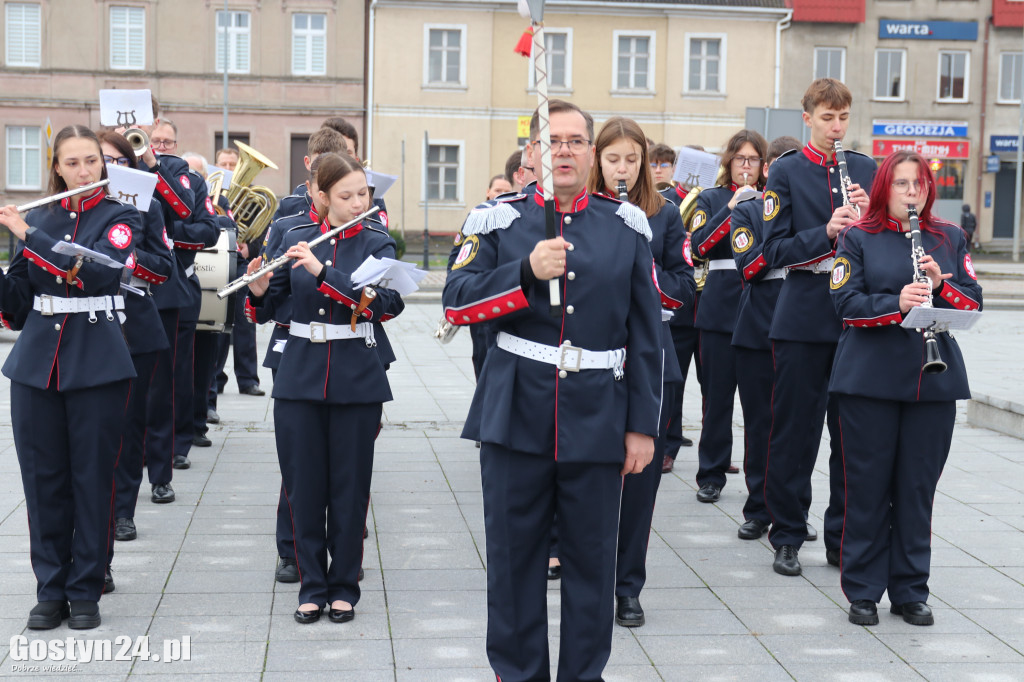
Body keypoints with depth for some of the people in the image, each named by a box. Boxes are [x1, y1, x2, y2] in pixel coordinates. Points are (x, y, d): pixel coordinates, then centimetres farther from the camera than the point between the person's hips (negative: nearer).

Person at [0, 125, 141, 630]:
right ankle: (50, 590, 17)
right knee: (43, 479, 6)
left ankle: (86, 592, 13)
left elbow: (100, 270, -20)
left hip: (97, 366, -3)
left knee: (92, 479, 2)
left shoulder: (120, 218, 1)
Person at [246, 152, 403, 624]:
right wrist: (259, 290, -16)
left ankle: (344, 587, 19)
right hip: (300, 376, 2)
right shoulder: (296, 242, 6)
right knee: (303, 484, 5)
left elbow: (390, 300, -18)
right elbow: (273, 299, 8)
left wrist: (323, 272, -25)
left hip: (357, 380, -2)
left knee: (350, 487, 5)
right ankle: (312, 587, 18)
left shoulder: (377, 244, -1)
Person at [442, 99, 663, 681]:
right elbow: (457, 304, -5)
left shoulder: (627, 225, 5)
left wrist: (643, 425, 2)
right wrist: (528, 272, -18)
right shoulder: (501, 219, 3)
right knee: (515, 556, 7)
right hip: (517, 414, 0)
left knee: (592, 558, 7)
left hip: (599, 420, 1)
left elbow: (647, 334, 6)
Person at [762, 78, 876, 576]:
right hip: (803, 320, -3)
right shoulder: (787, 172, 1)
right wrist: (826, 233, -20)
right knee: (794, 431, 3)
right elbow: (774, 250, -6)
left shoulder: (866, 169, 11)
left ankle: (843, 538, 19)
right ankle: (787, 537, 15)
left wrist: (868, 216, -10)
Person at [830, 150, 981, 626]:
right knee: (868, 485, 2)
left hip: (934, 379, 2)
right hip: (870, 377, -2)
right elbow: (846, 304, -6)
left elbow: (973, 303, 6)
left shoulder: (950, 239, 11)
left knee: (919, 488, 5)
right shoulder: (858, 238, 4)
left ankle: (911, 592, 17)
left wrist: (940, 285, -14)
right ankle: (863, 591, 13)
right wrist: (897, 303, -22)